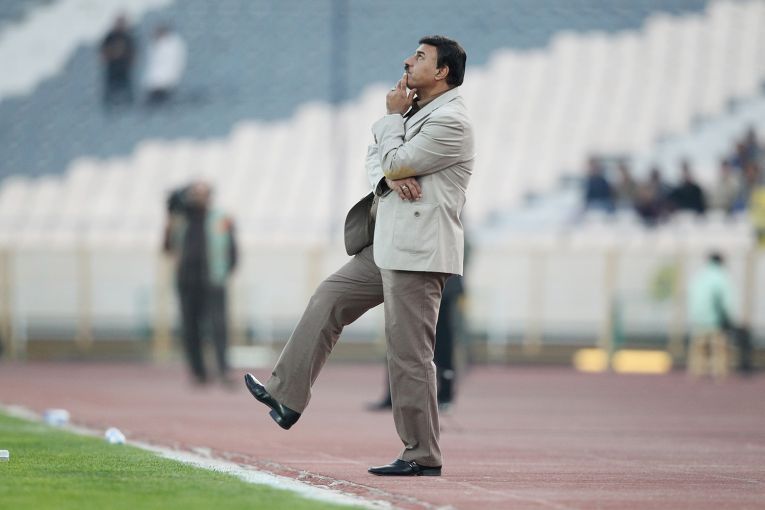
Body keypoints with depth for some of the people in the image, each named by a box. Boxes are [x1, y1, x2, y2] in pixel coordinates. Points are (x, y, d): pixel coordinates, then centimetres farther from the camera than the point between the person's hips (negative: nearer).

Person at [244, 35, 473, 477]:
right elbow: (377, 157, 13)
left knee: (409, 353, -8)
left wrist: (393, 116, -2)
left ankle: (423, 457, -2)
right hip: (390, 246, 10)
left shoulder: (451, 121, -15)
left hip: (418, 253, -10)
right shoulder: (419, 110, 17)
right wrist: (389, 176, -9)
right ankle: (287, 396, 21)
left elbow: (394, 161, -16)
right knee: (329, 300, 16)